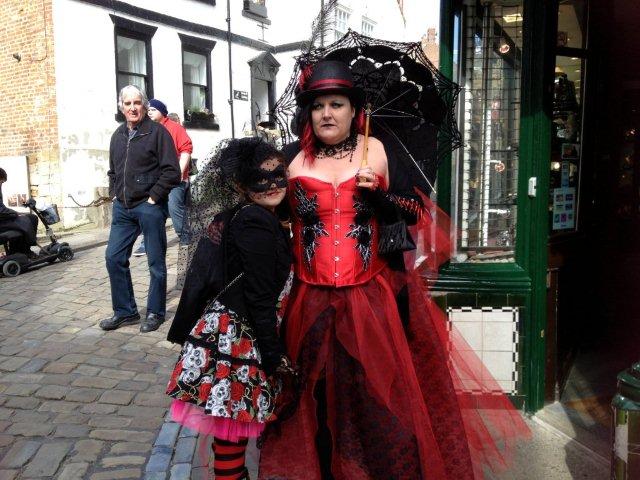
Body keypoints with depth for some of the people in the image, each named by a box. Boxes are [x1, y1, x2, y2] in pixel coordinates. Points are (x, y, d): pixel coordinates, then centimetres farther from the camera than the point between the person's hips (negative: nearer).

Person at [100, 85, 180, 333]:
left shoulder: (157, 131, -6)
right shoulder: (118, 135, 14)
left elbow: (171, 171, -12)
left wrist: (153, 197, -13)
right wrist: (114, 194, 12)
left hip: (149, 207, -7)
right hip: (123, 208, 7)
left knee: (156, 262, 3)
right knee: (114, 257, 6)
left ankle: (155, 313, 17)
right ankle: (125, 311, 19)